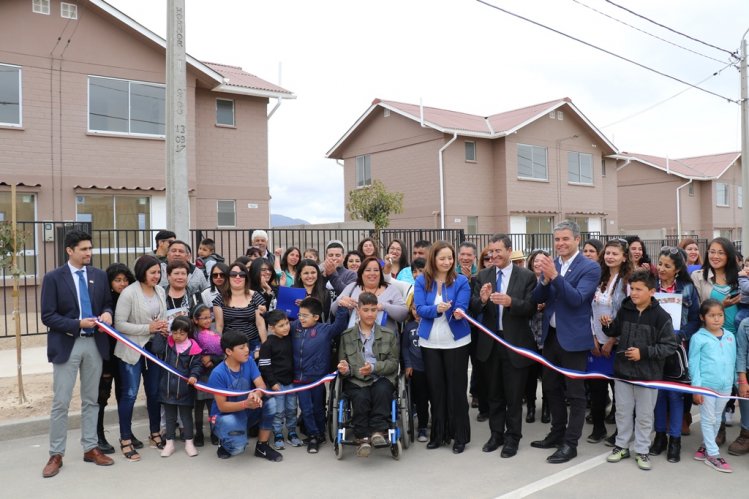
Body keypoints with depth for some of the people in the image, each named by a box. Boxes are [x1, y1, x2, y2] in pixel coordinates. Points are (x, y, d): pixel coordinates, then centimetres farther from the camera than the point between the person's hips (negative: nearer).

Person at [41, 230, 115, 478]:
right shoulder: (53, 278, -6)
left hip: (94, 343, 4)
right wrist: (78, 324, -20)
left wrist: (107, 314, -10)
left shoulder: (100, 275, 6)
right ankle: (56, 454, 15)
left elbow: (108, 304, 13)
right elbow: (48, 316, -9)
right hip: (66, 345, -4)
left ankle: (90, 448, 23)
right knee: (60, 402, 2)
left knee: (91, 400, 12)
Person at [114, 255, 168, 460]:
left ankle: (155, 434, 28)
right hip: (132, 349, -6)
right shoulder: (129, 293, -14)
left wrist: (164, 328, -6)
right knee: (130, 394, -2)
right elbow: (119, 324, -16)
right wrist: (148, 328, -20)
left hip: (154, 348, 6)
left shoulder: (160, 291, 4)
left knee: (154, 392, 13)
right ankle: (125, 440, 12)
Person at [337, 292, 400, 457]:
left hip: (381, 378, 0)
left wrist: (374, 367, -13)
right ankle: (363, 437, -27)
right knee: (360, 397, -33)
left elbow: (393, 362, 5)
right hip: (356, 381, 0)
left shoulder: (389, 334, 13)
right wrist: (345, 369, -12)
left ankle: (378, 431, -30)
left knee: (382, 391, -34)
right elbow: (342, 363, 13)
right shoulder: (346, 336, 13)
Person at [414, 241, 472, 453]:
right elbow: (420, 308, -10)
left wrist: (457, 313, -38)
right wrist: (437, 309, -30)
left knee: (456, 388, 5)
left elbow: (461, 307, -14)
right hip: (430, 342, 2)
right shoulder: (422, 281, -3)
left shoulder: (461, 281, -6)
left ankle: (460, 436, 16)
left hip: (456, 341, -2)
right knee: (435, 388, 10)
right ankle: (439, 434, 22)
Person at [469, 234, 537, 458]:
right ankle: (496, 434, 30)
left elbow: (531, 307, -12)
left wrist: (510, 302, -28)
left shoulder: (526, 276, -5)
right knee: (493, 394, 15)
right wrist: (482, 299, -23)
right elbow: (473, 308, -2)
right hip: (489, 343, 3)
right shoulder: (482, 276, 3)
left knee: (514, 395, 8)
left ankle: (512, 437, 23)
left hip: (515, 343, -3)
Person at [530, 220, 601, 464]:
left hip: (573, 338, -7)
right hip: (551, 335, 7)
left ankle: (570, 443, 14)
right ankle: (557, 434, 32)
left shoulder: (590, 267, -11)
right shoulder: (551, 265, 7)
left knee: (575, 393, 4)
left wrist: (555, 275, -32)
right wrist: (545, 278, -17)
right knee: (551, 388, 17)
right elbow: (538, 299, 2)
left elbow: (577, 299, -22)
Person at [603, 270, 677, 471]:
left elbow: (670, 346, -13)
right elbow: (615, 332, 16)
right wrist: (607, 326, -5)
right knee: (623, 412, 14)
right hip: (623, 371, 4)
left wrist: (644, 352, -20)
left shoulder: (661, 316, -12)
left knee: (644, 415, 10)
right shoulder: (624, 310, 1)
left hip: (648, 374, -3)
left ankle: (642, 450, 24)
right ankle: (622, 445, 28)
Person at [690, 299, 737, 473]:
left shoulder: (730, 336, 5)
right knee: (708, 419, 4)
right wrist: (696, 387, -11)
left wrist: (735, 382, 9)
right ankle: (712, 454, 12)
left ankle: (706, 445, 31)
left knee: (717, 419, 16)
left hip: (725, 385, 5)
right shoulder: (699, 338, -9)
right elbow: (693, 363, -8)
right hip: (706, 385, -5)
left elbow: (733, 361, 10)